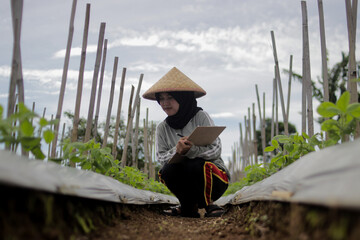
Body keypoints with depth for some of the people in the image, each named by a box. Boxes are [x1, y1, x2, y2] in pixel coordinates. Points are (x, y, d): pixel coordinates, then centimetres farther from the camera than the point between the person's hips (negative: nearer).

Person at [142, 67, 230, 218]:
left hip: (214, 177, -3)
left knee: (195, 165, -34)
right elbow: (161, 157, -6)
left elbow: (216, 150, -16)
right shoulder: (162, 128, 2)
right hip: (187, 182, 3)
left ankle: (208, 204, -4)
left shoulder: (201, 117, -9)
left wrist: (191, 150, -35)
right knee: (168, 169, -27)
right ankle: (190, 207, -1)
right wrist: (177, 151, -29)